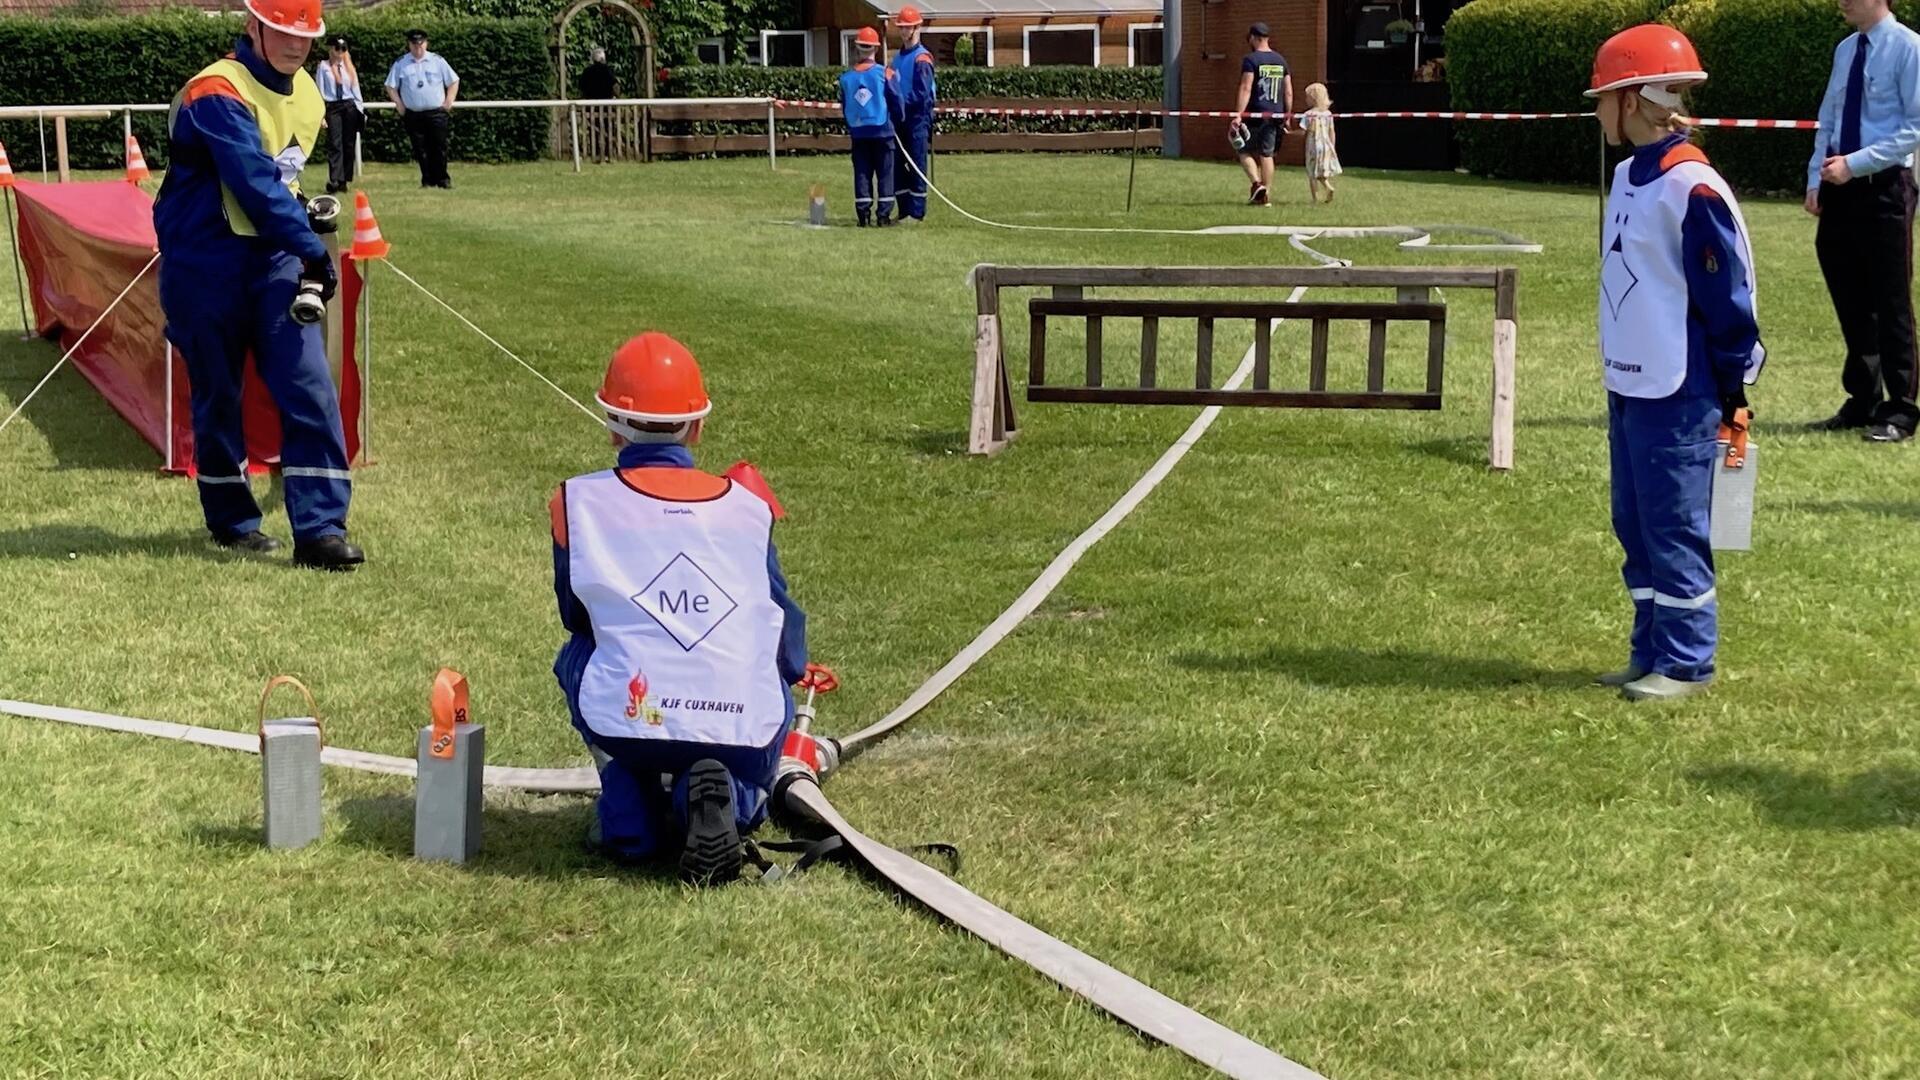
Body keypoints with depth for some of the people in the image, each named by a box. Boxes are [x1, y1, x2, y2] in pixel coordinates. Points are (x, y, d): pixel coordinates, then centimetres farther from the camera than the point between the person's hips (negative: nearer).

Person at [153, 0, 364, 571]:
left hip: (275, 261, 6)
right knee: (218, 396, 6)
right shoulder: (218, 93, -16)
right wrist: (311, 248, -25)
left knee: (311, 389, -7)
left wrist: (303, 219, 7)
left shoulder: (307, 95, 9)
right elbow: (254, 182, -24)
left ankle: (320, 529, -8)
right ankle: (230, 520, 24)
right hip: (206, 264, -6)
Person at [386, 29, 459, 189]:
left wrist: (448, 102, 2)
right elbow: (391, 87, 9)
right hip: (413, 114, 1)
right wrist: (399, 105, 0)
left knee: (439, 146, -5)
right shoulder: (400, 63, 6)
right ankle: (427, 180, 6)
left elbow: (454, 82, 11)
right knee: (420, 150, 0)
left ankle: (442, 179, 3)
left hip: (436, 113, 0)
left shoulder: (437, 61, 6)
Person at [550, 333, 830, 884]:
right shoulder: (747, 505, 11)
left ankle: (628, 810, 15)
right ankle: (729, 798, -2)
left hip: (627, 724, 0)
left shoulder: (578, 502, 7)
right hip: (744, 730, 0)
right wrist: (795, 669, 45)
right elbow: (784, 616, 22)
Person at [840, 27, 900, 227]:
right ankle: (883, 215, 0)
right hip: (882, 130, -2)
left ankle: (863, 214, 3)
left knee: (862, 173, 7)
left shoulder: (846, 77, 1)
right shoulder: (885, 73, -7)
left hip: (858, 132, 2)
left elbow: (844, 108, 8)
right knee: (885, 173, 3)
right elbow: (896, 100, -2)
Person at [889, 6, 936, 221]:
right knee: (898, 165, 9)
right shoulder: (898, 57, 16)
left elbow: (922, 94, -16)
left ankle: (917, 212, -4)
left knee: (917, 165, -5)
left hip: (918, 117, -8)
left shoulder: (921, 58, -9)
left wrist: (902, 103, -16)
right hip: (900, 118, 8)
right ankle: (904, 210, 15)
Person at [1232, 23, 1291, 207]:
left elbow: (1246, 89, -16)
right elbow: (1288, 92, 13)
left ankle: (1256, 183, -15)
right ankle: (1266, 196, 11)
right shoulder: (1281, 60, 12)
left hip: (1255, 114, -6)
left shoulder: (1251, 60, -8)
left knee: (1245, 151, 6)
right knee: (1267, 154, 11)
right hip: (1275, 115, 6)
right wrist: (1288, 116, 19)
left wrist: (1238, 114, -19)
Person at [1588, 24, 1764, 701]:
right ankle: (1650, 652, 23)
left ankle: (1685, 663, 7)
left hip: (1677, 396, -9)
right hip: (1627, 386, 9)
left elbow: (1727, 297, -15)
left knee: (1673, 529, -2)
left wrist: (1731, 393, -11)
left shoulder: (1692, 188, -17)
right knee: (1635, 525, 14)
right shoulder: (1628, 177, 10)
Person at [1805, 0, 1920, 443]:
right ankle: (1862, 402, 24)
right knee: (1850, 301, 12)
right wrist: (1816, 179, 7)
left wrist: (1853, 163, -18)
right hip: (1841, 189, 7)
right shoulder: (1845, 50, 11)